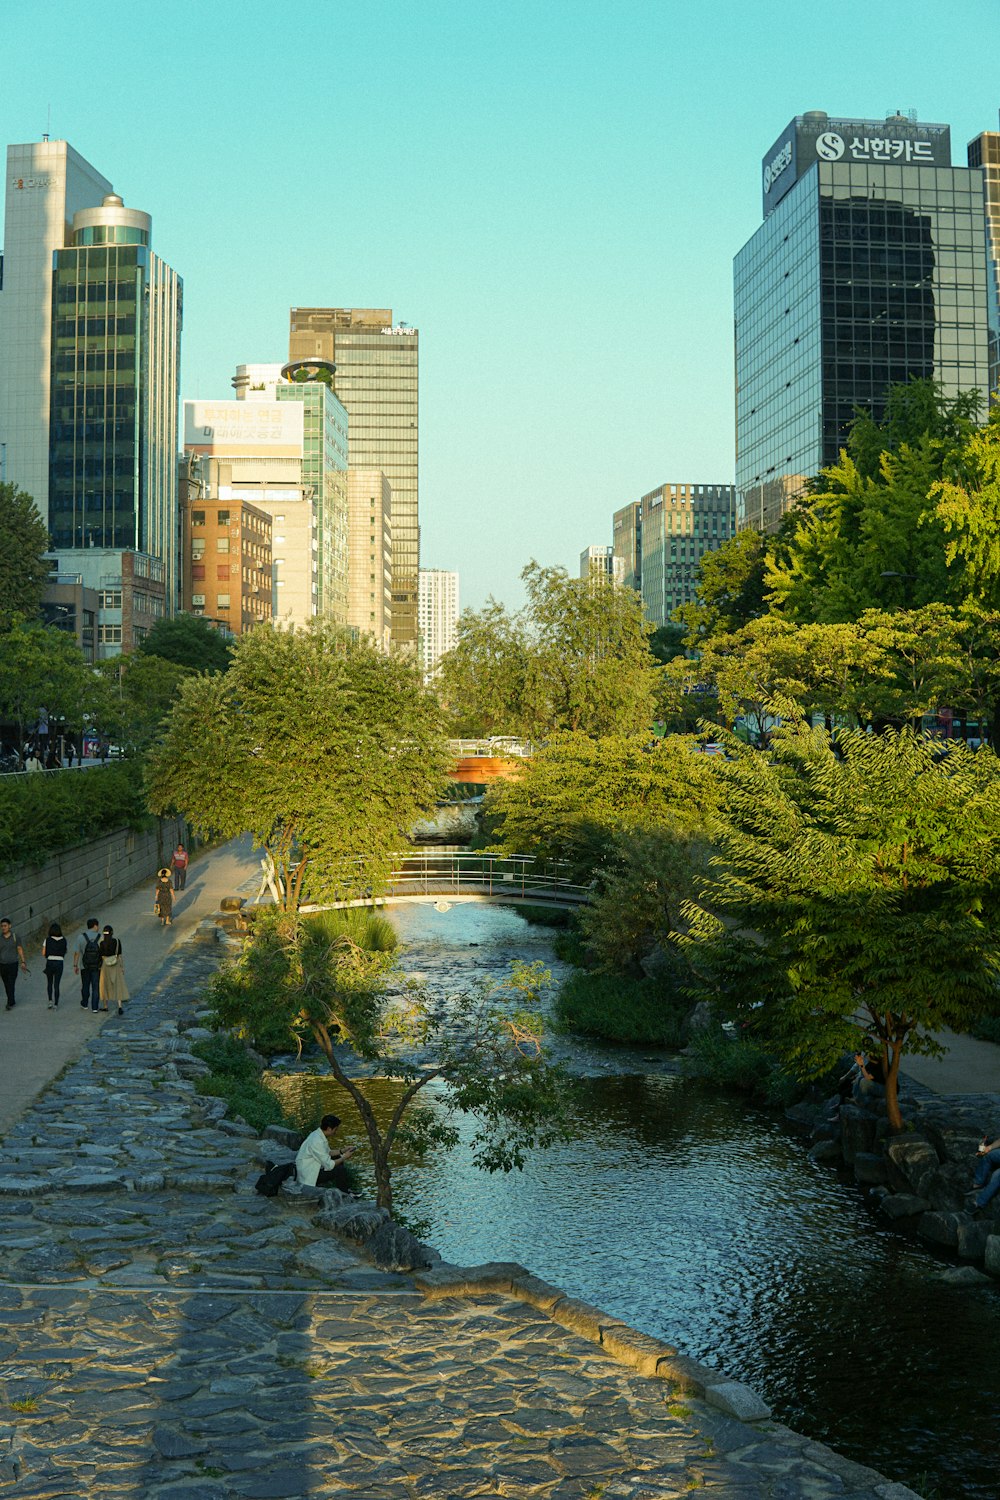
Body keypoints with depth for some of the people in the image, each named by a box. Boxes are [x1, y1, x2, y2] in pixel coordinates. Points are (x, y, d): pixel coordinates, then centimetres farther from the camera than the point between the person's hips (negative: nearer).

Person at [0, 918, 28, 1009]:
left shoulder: (15, 936, -4)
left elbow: (20, 949, 1)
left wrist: (23, 962, -4)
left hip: (13, 964, -3)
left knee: (11, 984, -10)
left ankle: (10, 1003, -9)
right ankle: (11, 1001, 28)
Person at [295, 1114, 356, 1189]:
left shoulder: (318, 1134, 1)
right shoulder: (317, 1141, -28)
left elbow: (328, 1153, 18)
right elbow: (329, 1165, -24)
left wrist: (342, 1151, 7)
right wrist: (344, 1157, -11)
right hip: (308, 1176, -11)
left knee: (337, 1157, 14)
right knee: (339, 1170, -18)